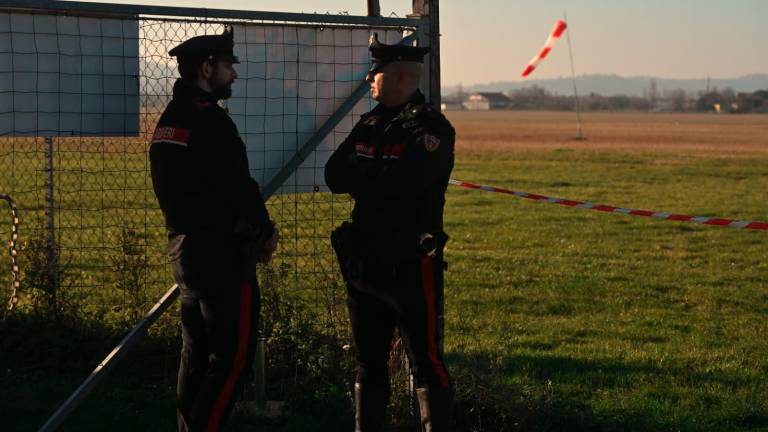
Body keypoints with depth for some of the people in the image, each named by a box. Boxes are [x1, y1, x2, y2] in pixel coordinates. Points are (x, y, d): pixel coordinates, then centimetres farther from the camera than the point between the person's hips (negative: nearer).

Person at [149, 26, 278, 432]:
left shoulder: (169, 120, 14)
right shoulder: (210, 121, -16)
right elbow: (238, 188, -18)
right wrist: (265, 231, 0)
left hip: (184, 248, 10)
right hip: (222, 253, -10)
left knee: (196, 354, 14)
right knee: (232, 354, -6)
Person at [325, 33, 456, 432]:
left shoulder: (432, 128, -10)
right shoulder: (370, 124, 13)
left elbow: (404, 181, -24)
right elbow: (334, 175, 2)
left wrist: (361, 174, -6)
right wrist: (380, 175, -13)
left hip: (411, 263, -7)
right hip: (363, 261, 7)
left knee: (425, 361, -2)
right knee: (368, 359, 14)